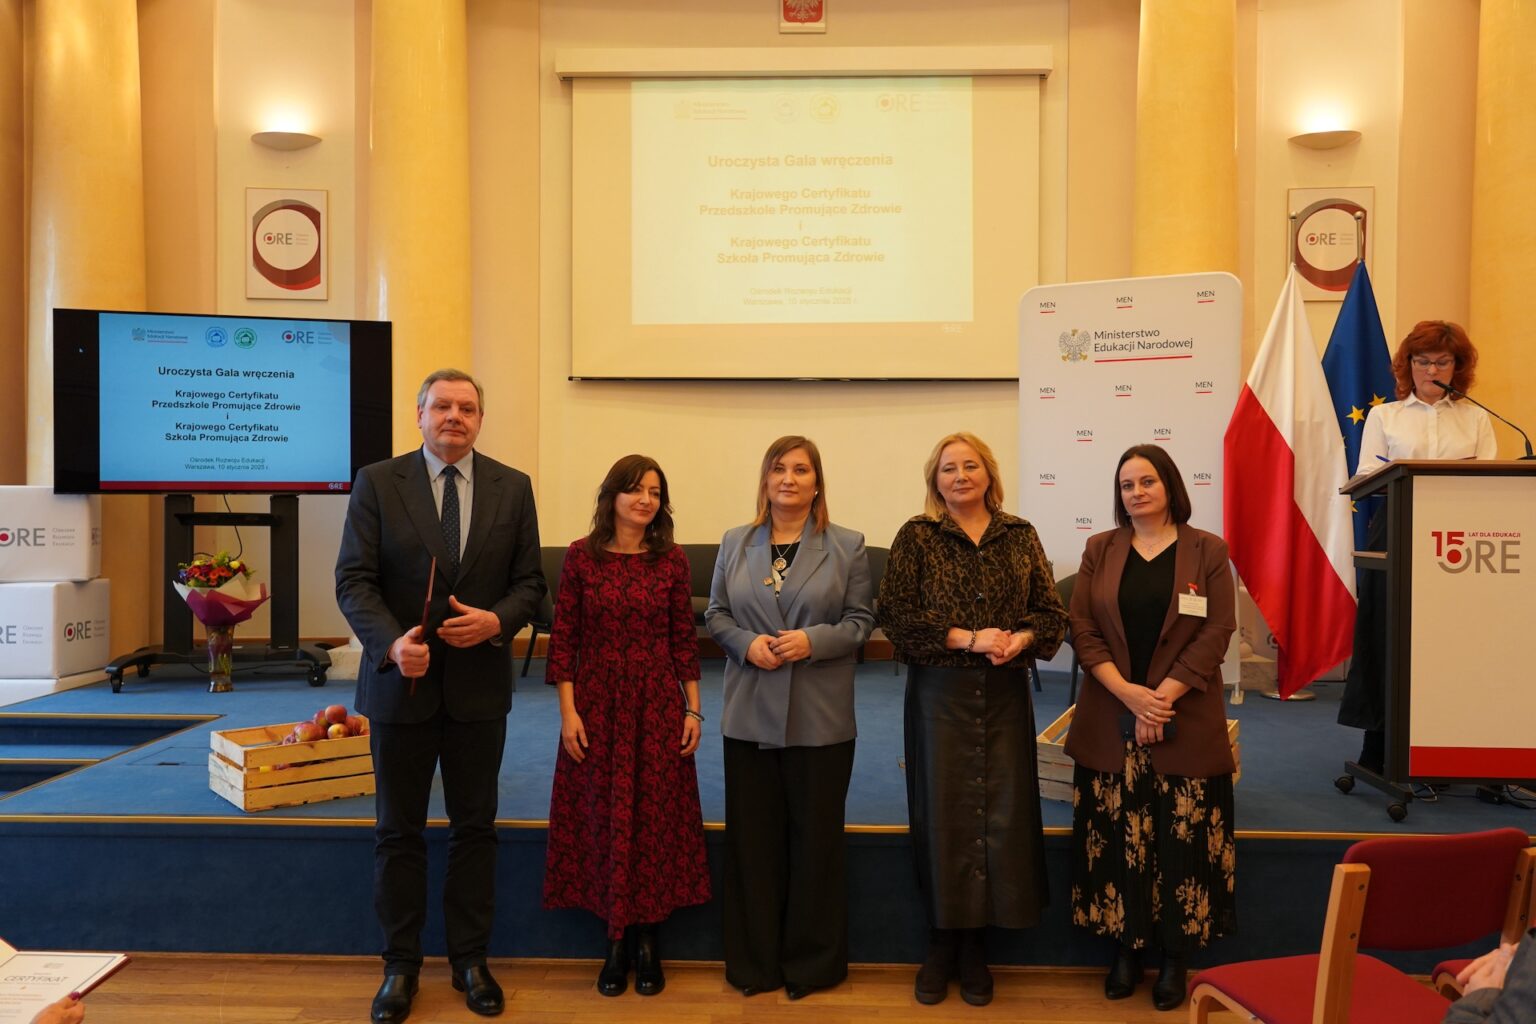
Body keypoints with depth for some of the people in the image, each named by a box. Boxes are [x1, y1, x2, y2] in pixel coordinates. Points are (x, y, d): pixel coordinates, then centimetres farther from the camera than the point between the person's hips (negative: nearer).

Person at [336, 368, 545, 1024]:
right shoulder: (377, 482, -3)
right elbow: (353, 580, -8)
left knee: (475, 827, 12)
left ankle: (470, 959, 28)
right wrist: (391, 641, -24)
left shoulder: (512, 488, 2)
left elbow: (529, 581, 3)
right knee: (399, 832, 11)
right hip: (401, 681, -1)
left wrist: (497, 620, -17)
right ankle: (401, 965, 27)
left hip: (479, 685, 1)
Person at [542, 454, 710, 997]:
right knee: (602, 817, 6)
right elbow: (563, 638, -2)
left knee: (655, 817, 5)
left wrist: (693, 709, 1)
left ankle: (647, 940, 20)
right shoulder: (581, 555, -1)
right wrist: (568, 710, -7)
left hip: (657, 703, 1)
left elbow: (684, 639, 4)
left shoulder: (672, 560, 1)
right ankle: (616, 940, 21)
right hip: (597, 701, 0)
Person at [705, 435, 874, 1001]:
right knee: (752, 836, 8)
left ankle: (811, 961, 23)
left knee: (815, 836, 7)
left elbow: (861, 619, -1)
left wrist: (814, 641, -17)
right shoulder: (735, 543, 9)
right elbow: (716, 614, 9)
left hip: (820, 717, -2)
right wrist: (746, 643, -10)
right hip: (750, 714, 2)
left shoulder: (847, 546, 1)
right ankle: (754, 960, 22)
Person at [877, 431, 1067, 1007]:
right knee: (943, 812, 4)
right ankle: (942, 940, 21)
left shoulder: (1019, 537, 7)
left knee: (1002, 812, 4)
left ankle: (975, 943, 21)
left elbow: (1050, 611, 7)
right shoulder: (916, 538, -1)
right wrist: (968, 639, -15)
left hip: (1005, 694, 2)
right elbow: (896, 614, -8)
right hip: (938, 693, -2)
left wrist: (1021, 639, -14)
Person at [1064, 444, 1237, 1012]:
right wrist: (1129, 694, -12)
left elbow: (1215, 633, -4)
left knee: (1183, 842, 3)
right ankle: (1125, 947, 20)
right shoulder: (1100, 550, 7)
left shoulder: (1207, 550, 2)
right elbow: (1083, 630, 1)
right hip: (1110, 723, 2)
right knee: (1115, 839, 5)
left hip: (1185, 724, -1)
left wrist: (1162, 697, -13)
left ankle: (1174, 956, 17)